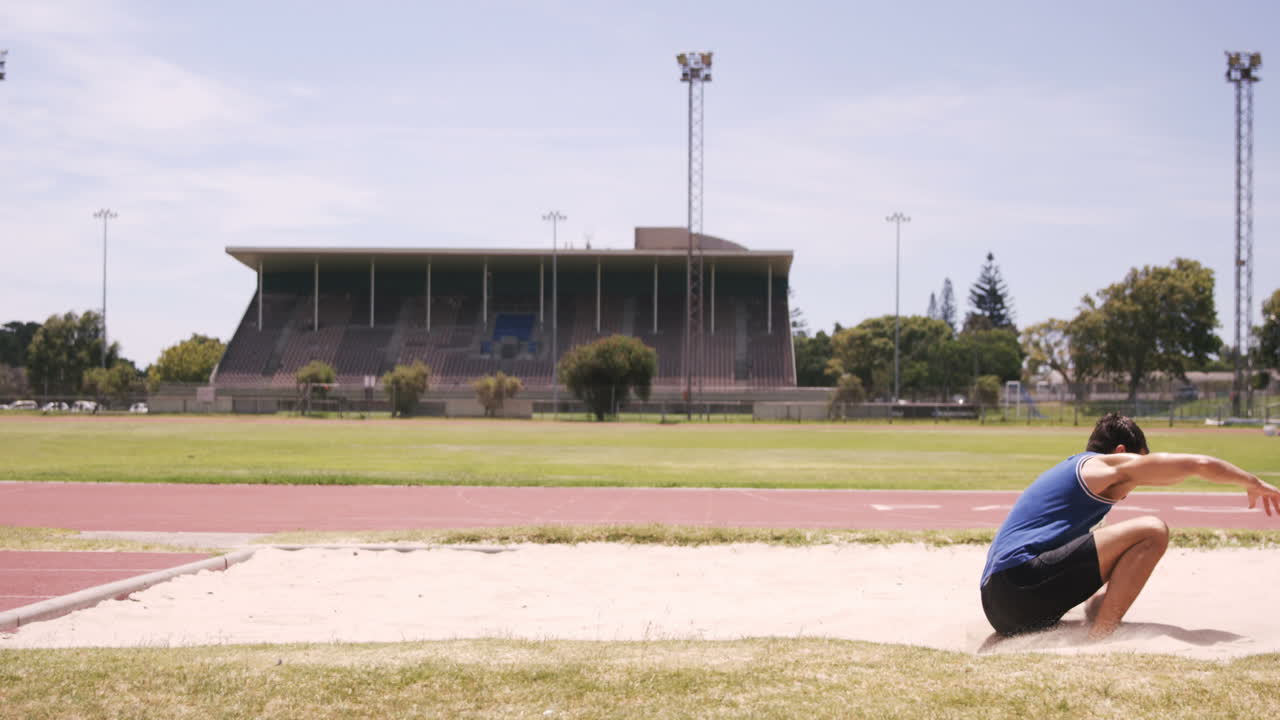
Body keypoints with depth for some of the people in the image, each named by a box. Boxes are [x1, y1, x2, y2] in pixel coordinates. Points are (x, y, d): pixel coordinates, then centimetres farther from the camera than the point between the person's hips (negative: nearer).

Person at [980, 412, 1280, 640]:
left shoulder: (1067, 469, 31)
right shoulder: (1111, 465, 7)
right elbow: (1200, 464, 9)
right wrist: (1255, 484, 26)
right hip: (1020, 581, -9)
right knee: (1152, 531, -9)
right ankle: (1099, 640, -14)